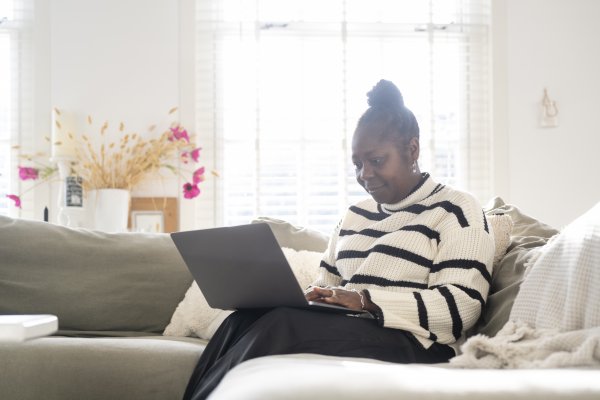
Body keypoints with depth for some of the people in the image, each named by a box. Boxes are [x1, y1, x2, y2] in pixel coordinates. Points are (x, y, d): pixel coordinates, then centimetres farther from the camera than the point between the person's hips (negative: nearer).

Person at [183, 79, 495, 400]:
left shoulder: (455, 210, 2)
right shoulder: (356, 214, 24)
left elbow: (461, 305, -11)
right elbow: (325, 283, 23)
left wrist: (366, 300, -19)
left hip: (408, 344, -6)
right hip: (345, 329, 6)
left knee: (281, 327, -31)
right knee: (242, 322, -24)